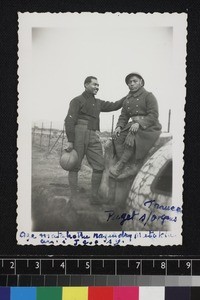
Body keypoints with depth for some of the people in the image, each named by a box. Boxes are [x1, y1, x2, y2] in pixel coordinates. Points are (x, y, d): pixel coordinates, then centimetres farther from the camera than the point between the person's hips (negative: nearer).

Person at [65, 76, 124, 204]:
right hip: (78, 135, -6)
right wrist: (70, 141, -14)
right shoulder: (77, 100, 2)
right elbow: (70, 121, -6)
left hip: (93, 137, 6)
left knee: (100, 166, -2)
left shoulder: (98, 103, 23)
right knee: (75, 166, -1)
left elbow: (114, 106, 25)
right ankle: (73, 198, 4)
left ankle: (94, 197, 5)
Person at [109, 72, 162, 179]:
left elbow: (153, 115, -12)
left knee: (131, 138, -33)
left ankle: (120, 164, -26)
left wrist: (139, 124, -27)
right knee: (118, 137, -20)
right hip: (133, 125, 6)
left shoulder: (148, 96, -2)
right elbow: (123, 116, 16)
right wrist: (119, 127, -6)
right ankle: (130, 167, -26)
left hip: (148, 127, -6)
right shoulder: (127, 99, 18)